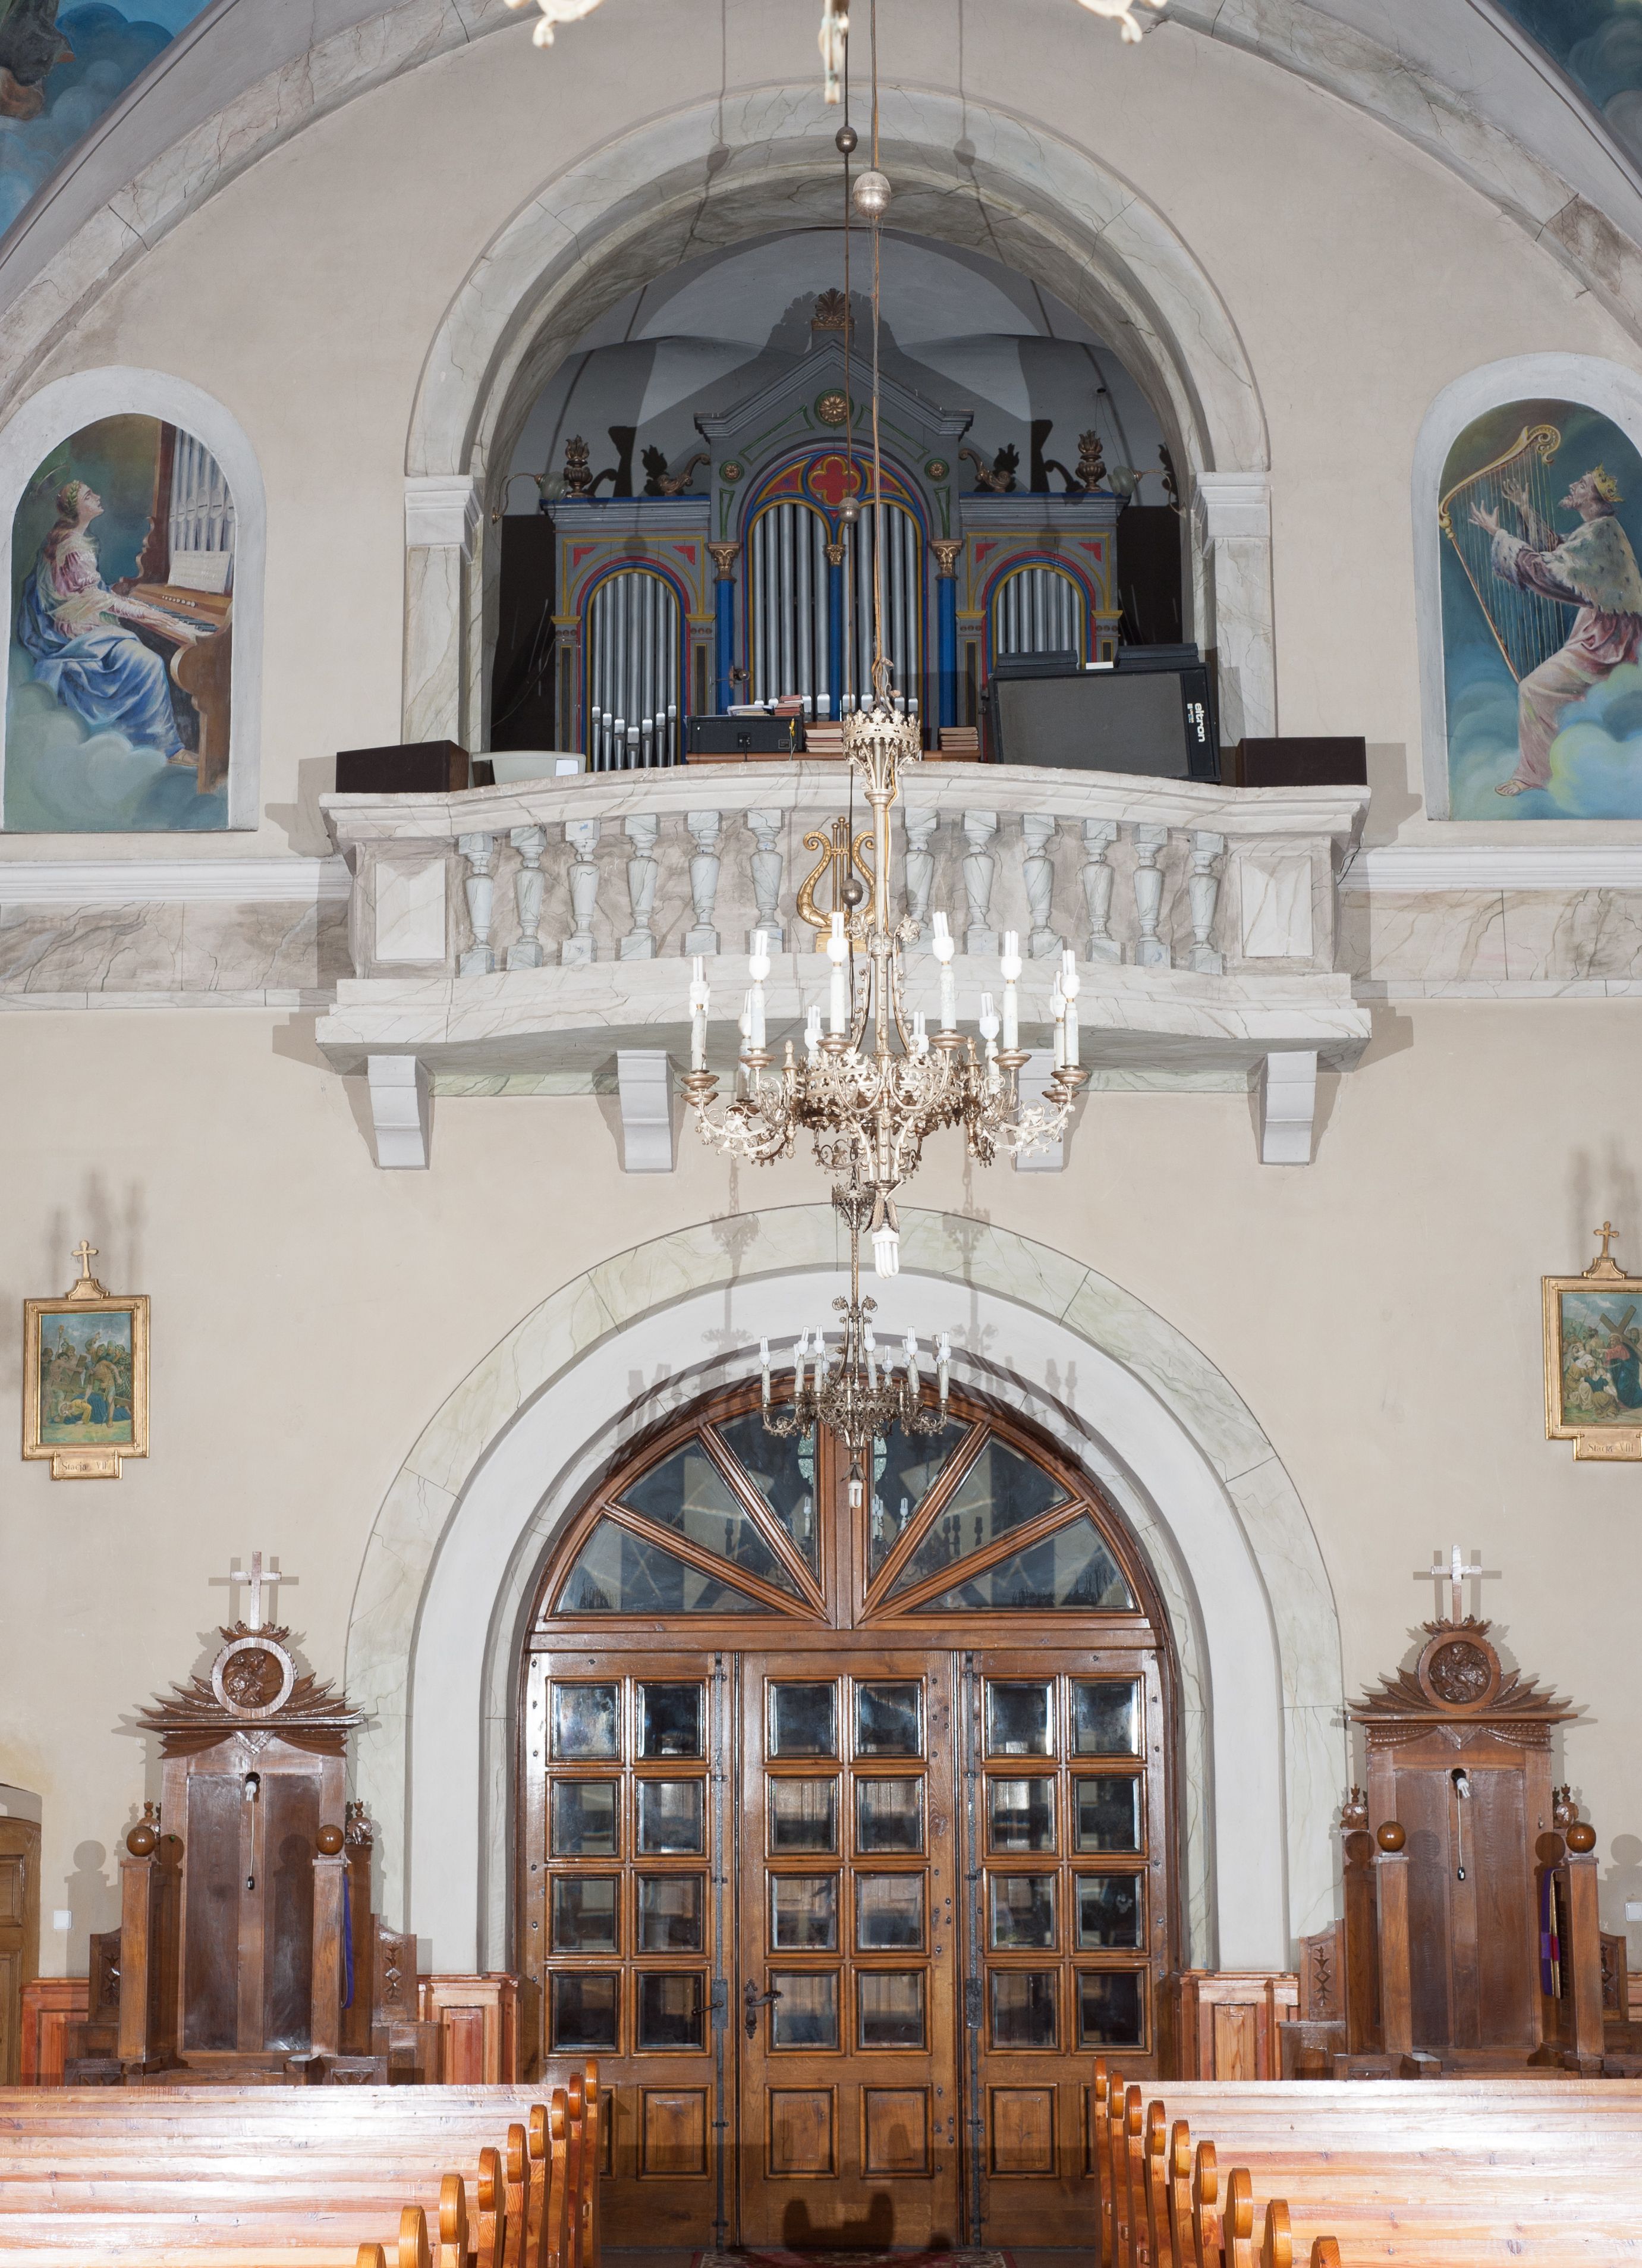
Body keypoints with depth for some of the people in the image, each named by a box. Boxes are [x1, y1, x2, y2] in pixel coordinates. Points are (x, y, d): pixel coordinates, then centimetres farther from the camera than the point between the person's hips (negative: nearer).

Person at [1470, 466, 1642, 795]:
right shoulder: (1603, 529, 10)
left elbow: (1542, 567, -19)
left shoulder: (1597, 536, -20)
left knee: (1535, 690, -8)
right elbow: (1556, 548, 23)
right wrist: (1526, 510, 18)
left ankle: (1532, 774, -3)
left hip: (1603, 641, -10)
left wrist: (1498, 534, -11)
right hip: (1604, 630, 10)